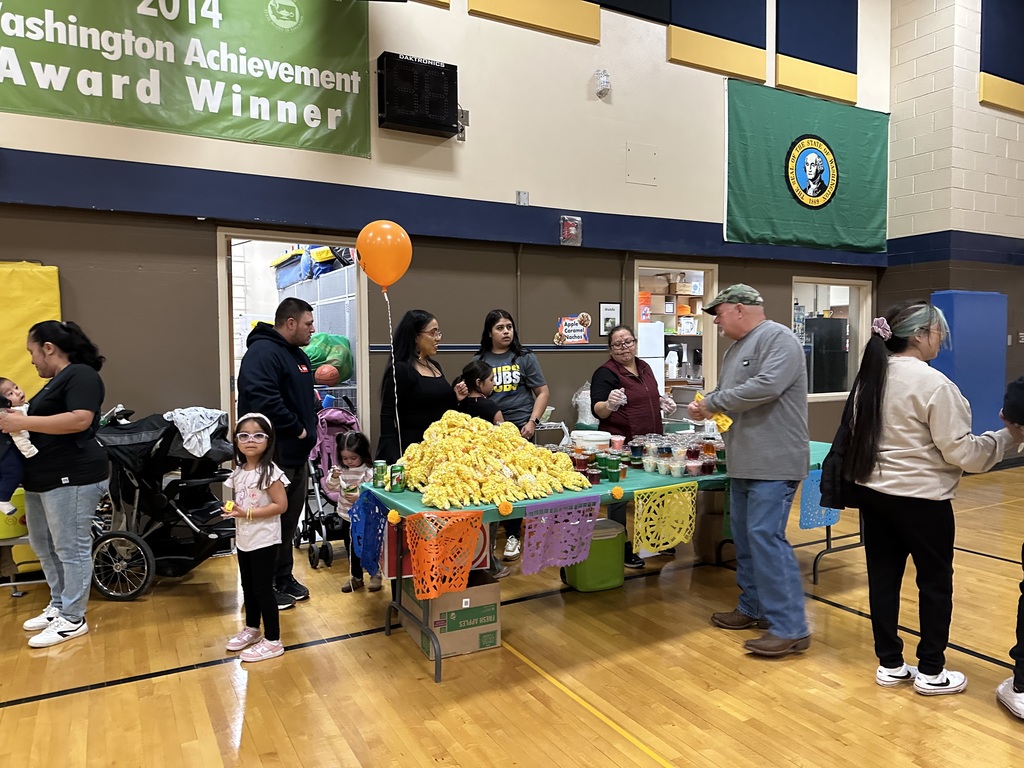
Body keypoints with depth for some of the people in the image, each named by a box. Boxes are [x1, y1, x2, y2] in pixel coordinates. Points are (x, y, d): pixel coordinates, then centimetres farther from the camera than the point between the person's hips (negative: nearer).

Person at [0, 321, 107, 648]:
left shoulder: (81, 375, -12)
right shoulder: (56, 381, 19)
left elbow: (80, 420, -26)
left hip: (72, 478, -11)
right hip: (43, 479, 11)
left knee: (71, 548, -3)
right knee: (42, 546, 17)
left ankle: (73, 619, 5)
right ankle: (58, 606, 29)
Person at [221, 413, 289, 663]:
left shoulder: (270, 472, -19)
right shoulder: (238, 472, 5)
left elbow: (280, 505, -22)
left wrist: (247, 513, -24)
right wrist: (231, 509, -3)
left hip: (264, 541, -8)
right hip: (243, 540, 8)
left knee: (263, 589, 0)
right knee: (248, 587, 21)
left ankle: (273, 641, 13)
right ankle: (252, 629, 40)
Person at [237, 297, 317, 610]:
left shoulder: (297, 355, 16)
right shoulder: (263, 352, -16)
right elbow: (262, 400, -31)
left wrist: (309, 427, 9)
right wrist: (297, 428, -20)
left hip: (297, 454, 10)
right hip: (274, 456, -10)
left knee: (289, 520, 17)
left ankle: (284, 578, 30)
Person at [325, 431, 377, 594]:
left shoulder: (369, 471, -18)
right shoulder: (340, 469, -1)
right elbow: (331, 488, 0)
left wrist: (360, 497, -34)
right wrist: (334, 477, -18)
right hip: (347, 516, 5)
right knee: (351, 548, 15)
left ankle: (375, 574, 27)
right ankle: (356, 577, 30)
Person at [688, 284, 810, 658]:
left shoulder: (778, 338, -11)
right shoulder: (736, 349, 18)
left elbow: (765, 386, -25)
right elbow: (726, 394, 22)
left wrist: (713, 403, -15)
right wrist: (705, 406, -1)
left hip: (774, 462, -10)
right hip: (744, 462, 10)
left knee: (766, 538, -10)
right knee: (745, 538, 14)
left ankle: (790, 628, -2)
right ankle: (753, 608, 28)